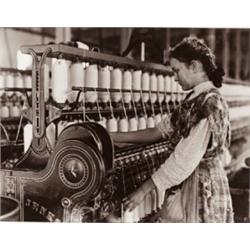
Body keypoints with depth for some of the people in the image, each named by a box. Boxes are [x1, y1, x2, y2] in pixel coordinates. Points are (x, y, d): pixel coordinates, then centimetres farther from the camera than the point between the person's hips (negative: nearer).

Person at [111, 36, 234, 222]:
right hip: (184, 186, 8)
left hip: (201, 189, -8)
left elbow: (185, 160, -25)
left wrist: (144, 190, -19)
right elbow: (160, 131, 10)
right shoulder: (194, 101, 8)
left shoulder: (209, 104, -21)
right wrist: (113, 137, 8)